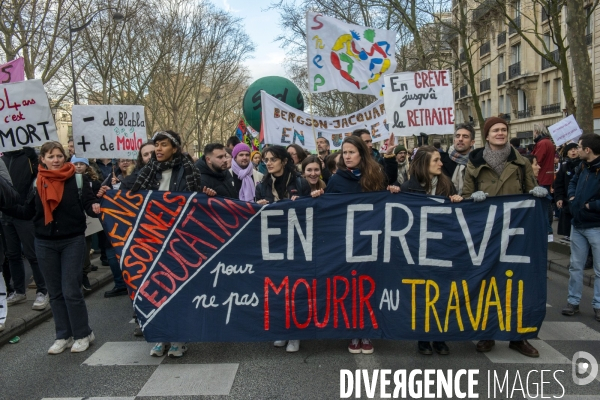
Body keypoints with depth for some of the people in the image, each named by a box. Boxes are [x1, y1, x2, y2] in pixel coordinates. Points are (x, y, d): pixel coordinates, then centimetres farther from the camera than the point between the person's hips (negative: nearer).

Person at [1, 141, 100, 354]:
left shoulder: (77, 178, -6)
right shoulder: (37, 182, 5)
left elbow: (88, 203, -11)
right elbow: (27, 212, 8)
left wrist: (95, 208, -32)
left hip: (72, 241, -4)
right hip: (45, 244, 4)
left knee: (71, 291, -4)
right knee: (55, 292, 10)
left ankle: (83, 334, 13)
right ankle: (64, 335, 22)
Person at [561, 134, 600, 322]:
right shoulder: (583, 166, 5)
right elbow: (573, 182, 24)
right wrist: (572, 196, 7)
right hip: (578, 225, 8)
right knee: (575, 266, 14)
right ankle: (573, 301, 25)